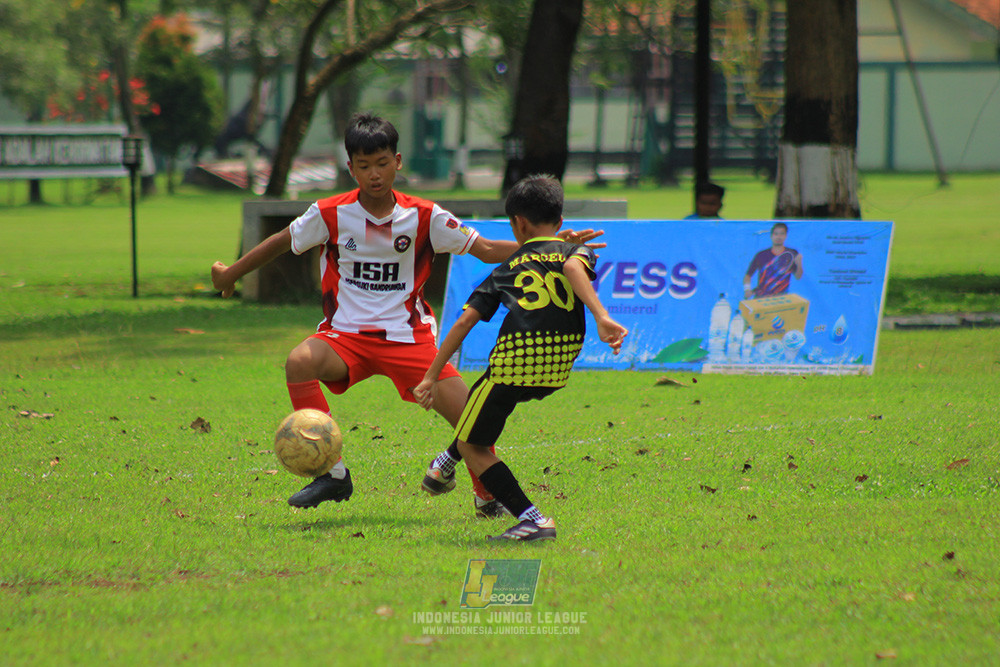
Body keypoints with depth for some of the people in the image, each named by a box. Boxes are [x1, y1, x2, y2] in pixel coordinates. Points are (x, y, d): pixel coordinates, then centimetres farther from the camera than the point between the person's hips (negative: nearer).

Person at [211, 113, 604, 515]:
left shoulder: (424, 217, -4)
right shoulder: (331, 214, -5)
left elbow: (486, 250, 1)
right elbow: (284, 242, 12)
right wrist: (231, 273, 22)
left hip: (408, 337, 0)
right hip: (346, 336, 0)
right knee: (299, 362, -32)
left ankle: (489, 496, 15)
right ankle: (333, 475, -22)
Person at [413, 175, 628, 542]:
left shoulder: (507, 269, 19)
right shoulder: (574, 252, 19)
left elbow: (464, 322, 12)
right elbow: (573, 267, -7)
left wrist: (432, 376, 15)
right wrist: (602, 318, -21)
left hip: (513, 359, -3)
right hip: (559, 368, 3)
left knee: (472, 445, 10)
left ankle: (531, 519, -6)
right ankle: (446, 465, 47)